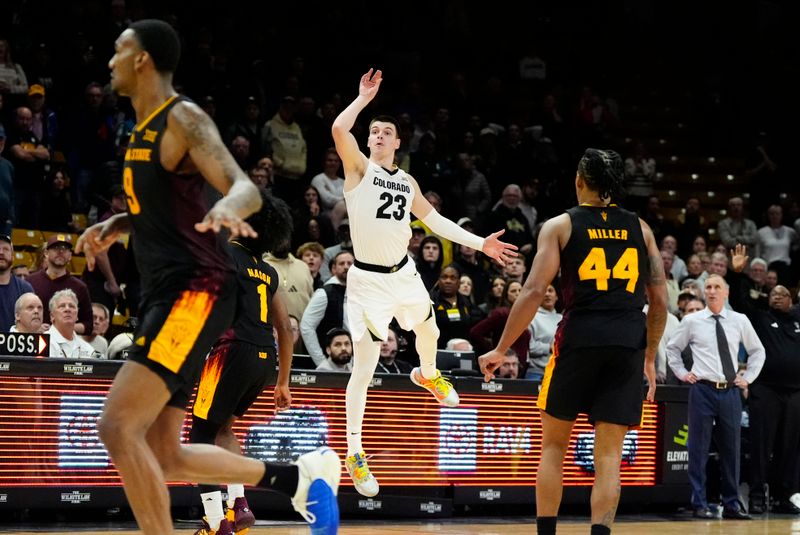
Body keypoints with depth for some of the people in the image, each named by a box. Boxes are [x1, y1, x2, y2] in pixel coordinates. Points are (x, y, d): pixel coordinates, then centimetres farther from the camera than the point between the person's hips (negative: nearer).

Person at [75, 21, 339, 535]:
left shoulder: (183, 118, -9)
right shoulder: (143, 130, 18)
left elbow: (247, 189, -22)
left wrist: (228, 207, -44)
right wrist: (115, 226, 17)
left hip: (195, 292, -10)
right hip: (165, 294, 10)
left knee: (119, 427, -20)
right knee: (166, 456, 10)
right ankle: (300, 476, 20)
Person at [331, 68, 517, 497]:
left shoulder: (407, 182, 10)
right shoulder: (359, 168, -9)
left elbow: (434, 220, 18)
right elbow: (338, 129, -28)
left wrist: (480, 243, 14)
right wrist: (364, 98, -16)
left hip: (403, 273, 7)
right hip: (368, 280, -7)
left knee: (428, 330, 30)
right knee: (364, 367, -12)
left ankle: (427, 375, 66)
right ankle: (354, 453, -5)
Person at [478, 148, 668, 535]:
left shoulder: (560, 225, 4)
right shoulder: (640, 229, 13)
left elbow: (534, 292, -5)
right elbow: (660, 302, 11)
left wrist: (501, 350, 0)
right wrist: (650, 358, 22)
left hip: (579, 339, -2)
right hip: (629, 345, 2)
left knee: (553, 445, 14)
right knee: (608, 456, 3)